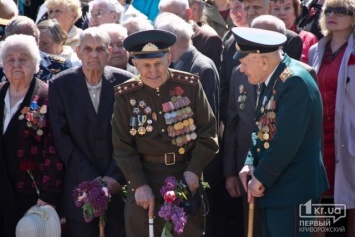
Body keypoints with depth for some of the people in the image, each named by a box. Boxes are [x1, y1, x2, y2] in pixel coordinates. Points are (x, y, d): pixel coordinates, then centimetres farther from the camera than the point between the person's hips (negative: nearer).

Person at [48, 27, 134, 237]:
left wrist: (115, 177, -8)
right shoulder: (60, 85, -2)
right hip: (80, 187, 0)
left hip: (121, 185, 0)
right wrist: (92, 180, -10)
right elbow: (62, 138, -5)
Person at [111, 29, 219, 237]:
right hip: (145, 178, -1)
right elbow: (123, 147, -3)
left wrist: (194, 170, -12)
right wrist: (139, 184, -11)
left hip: (186, 175, 1)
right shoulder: (126, 96, -6)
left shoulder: (190, 85, -5)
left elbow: (208, 134, -2)